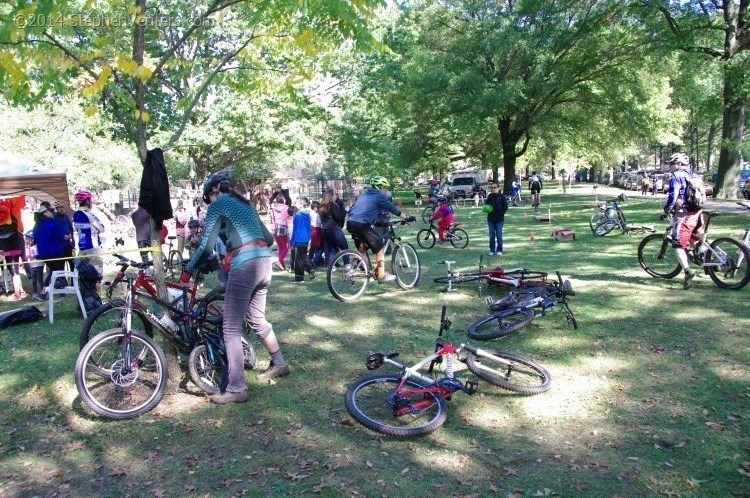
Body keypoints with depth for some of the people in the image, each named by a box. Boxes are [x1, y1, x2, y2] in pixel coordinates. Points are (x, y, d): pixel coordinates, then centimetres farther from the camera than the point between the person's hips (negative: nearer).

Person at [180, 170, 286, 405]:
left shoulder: (217, 205, 2)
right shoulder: (245, 203, 24)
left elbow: (206, 246, -6)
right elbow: (268, 238, 24)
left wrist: (188, 270, 3)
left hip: (243, 266, -8)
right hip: (264, 262, 8)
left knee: (231, 329, -1)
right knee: (257, 319, 25)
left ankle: (236, 388, 1)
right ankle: (279, 364, 37)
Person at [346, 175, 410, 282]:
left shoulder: (363, 194, 26)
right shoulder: (379, 196, 4)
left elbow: (351, 210, 30)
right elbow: (392, 208, 7)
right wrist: (405, 217, 16)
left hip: (350, 223, 8)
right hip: (362, 224, -8)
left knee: (362, 245, 32)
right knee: (379, 247, 3)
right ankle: (381, 276, 4)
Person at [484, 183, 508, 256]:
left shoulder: (501, 197, -2)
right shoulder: (489, 196, 7)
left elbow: (505, 207, 0)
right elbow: (486, 205, 7)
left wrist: (501, 213, -9)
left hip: (499, 219, -3)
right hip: (490, 219, 3)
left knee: (499, 235, 0)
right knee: (492, 235, 6)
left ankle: (499, 250, 10)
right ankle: (492, 250, 13)